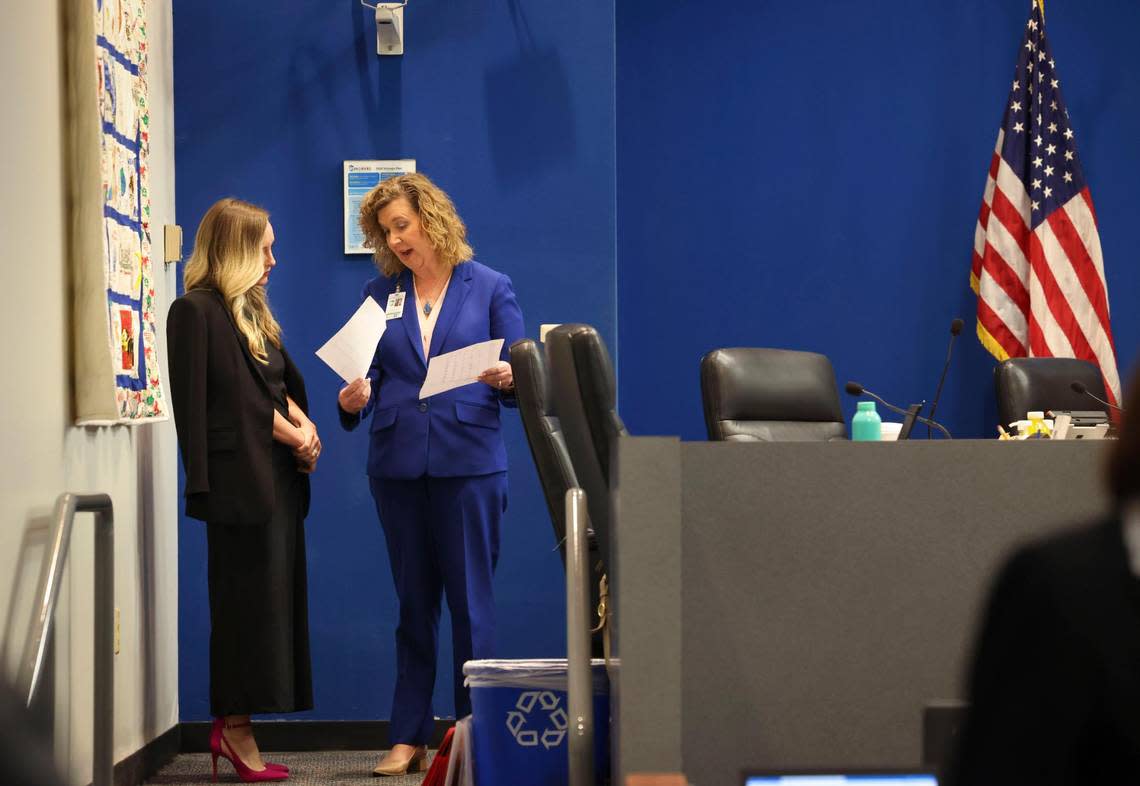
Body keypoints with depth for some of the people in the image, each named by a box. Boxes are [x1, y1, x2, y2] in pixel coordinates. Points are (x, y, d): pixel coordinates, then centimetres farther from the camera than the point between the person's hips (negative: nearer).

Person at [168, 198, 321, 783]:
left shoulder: (252, 313, 19)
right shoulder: (197, 311, -8)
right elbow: (239, 397, -13)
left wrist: (302, 423, -1)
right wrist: (296, 435, -7)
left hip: (277, 477, 9)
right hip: (241, 478, -9)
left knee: (275, 599, 7)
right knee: (250, 601, -5)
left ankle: (235, 727, 11)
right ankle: (234, 729, 2)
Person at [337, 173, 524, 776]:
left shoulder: (490, 289, 3)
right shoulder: (379, 294, 11)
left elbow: (520, 379, 2)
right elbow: (367, 380, 9)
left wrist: (507, 380, -20)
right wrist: (353, 400, -12)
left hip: (468, 461, -3)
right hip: (397, 465, 3)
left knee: (470, 601, -2)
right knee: (413, 603, 9)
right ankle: (409, 738, 13)